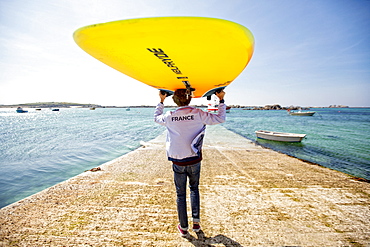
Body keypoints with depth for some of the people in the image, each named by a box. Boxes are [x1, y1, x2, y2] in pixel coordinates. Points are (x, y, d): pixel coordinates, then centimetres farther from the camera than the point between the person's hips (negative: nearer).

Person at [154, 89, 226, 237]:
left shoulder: (170, 116, -6)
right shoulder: (198, 114, -9)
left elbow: (156, 118, 17)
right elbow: (221, 118, 0)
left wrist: (161, 101, 26)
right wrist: (221, 100, 10)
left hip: (178, 162, 0)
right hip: (194, 160, 1)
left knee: (180, 194, 14)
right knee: (194, 189, 23)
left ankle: (183, 228, 26)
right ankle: (196, 223, 27)